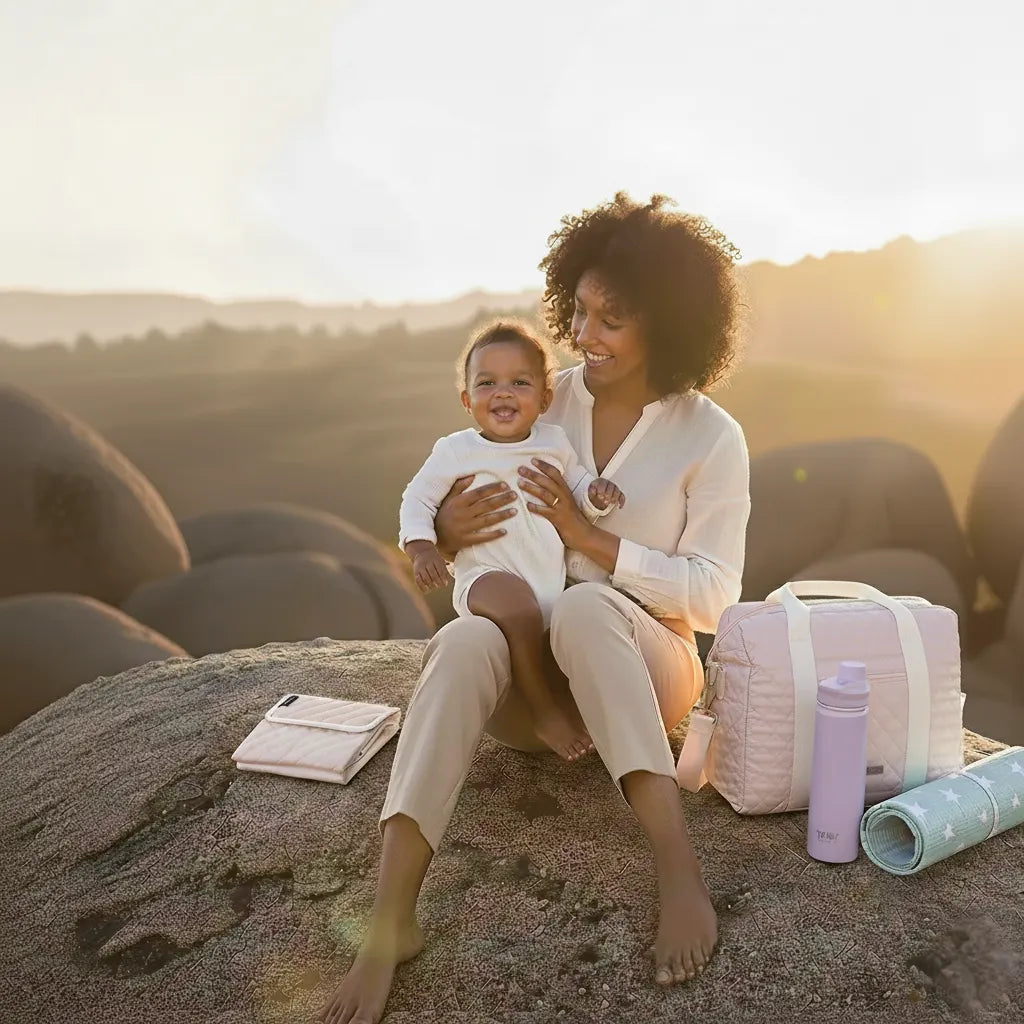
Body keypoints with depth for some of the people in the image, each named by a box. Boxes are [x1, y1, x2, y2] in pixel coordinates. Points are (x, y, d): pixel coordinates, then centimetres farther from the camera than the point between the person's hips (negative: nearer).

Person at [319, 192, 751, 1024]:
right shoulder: (541, 405, 4)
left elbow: (712, 596, -9)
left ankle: (680, 874, -38)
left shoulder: (711, 437, -4)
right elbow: (482, 531, 10)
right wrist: (446, 532, -14)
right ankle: (389, 925, -40)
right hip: (530, 678, 2)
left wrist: (591, 538, -18)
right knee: (463, 641, -34)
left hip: (644, 670, -2)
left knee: (585, 607, -37)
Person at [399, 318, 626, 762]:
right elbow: (418, 497, 5)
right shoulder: (456, 450, 0)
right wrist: (421, 547, -12)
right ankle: (543, 709, -16)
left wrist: (597, 494, -5)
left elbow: (578, 484, 19)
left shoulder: (554, 442, 10)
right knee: (521, 607, -35)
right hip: (487, 575, -5)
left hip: (555, 578, 5)